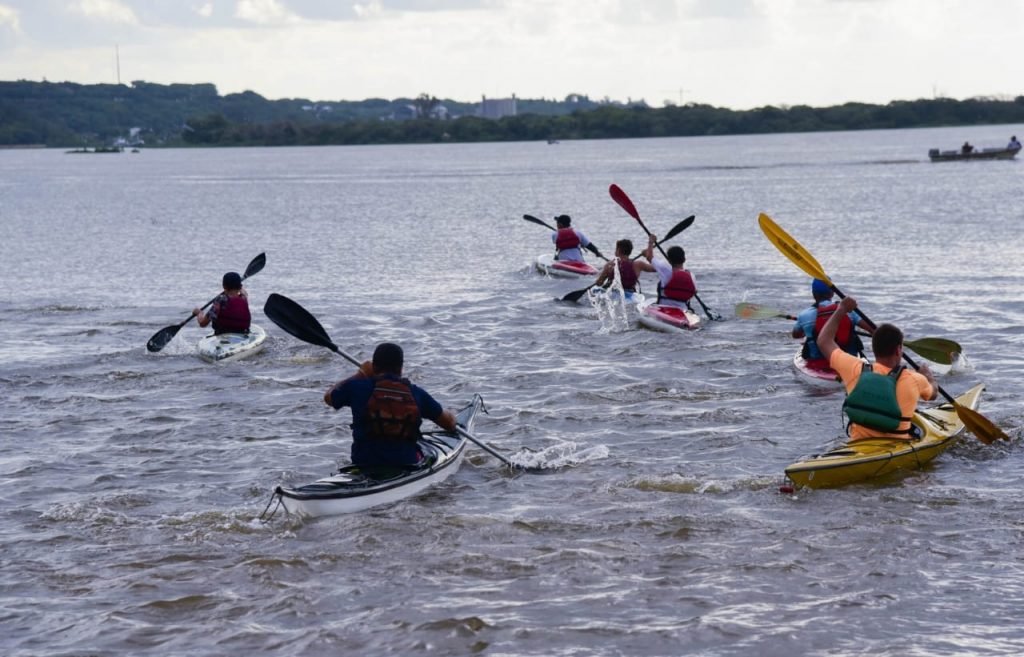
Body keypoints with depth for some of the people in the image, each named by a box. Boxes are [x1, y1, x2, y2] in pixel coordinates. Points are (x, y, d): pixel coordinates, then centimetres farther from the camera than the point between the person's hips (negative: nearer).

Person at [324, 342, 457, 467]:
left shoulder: (357, 387, -7)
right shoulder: (416, 393, -4)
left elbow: (328, 398, 15)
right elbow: (450, 425, 6)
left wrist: (360, 374, 23)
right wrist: (450, 417, 31)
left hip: (363, 464, 0)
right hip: (407, 464, 0)